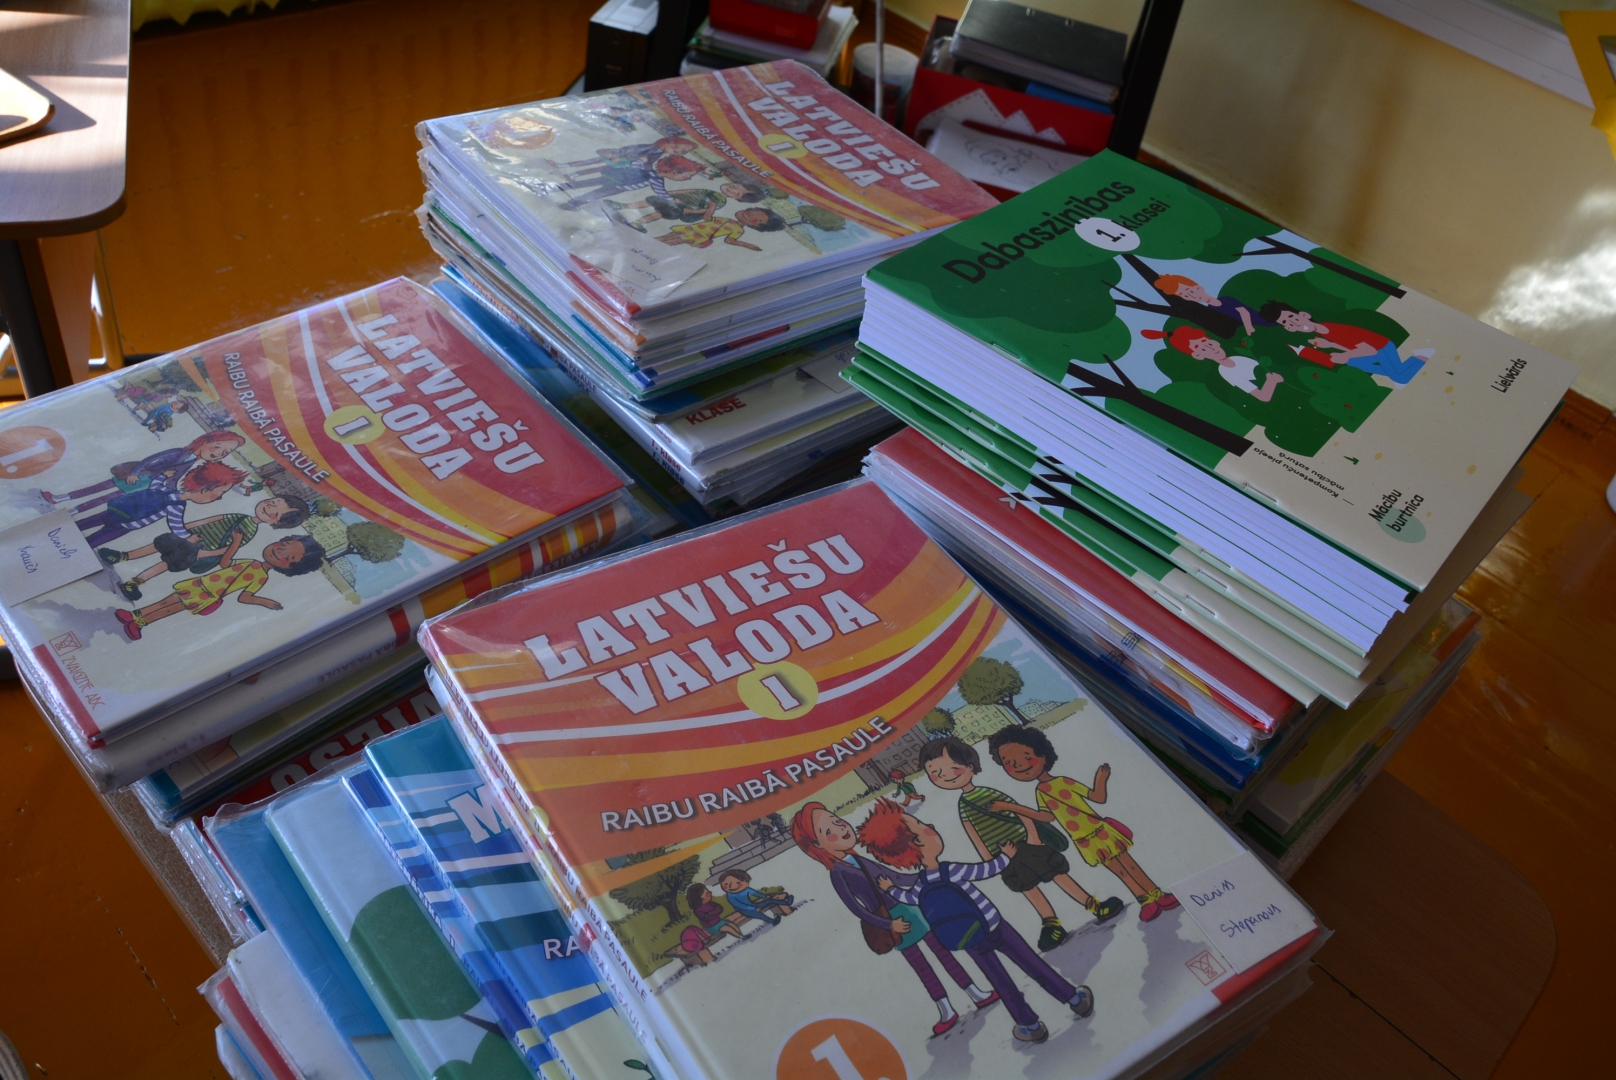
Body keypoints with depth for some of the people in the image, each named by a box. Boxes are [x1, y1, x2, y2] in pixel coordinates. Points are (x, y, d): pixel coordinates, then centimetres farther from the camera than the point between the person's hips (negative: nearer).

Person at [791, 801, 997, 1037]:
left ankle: (976, 995, 22)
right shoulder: (837, 874, -14)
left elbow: (897, 877, 16)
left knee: (943, 950, 11)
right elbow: (855, 908, -17)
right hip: (893, 923, -5)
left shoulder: (862, 860, 5)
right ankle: (946, 1011, 20)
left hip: (910, 910, 5)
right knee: (922, 968, 5)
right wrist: (888, 925, -20)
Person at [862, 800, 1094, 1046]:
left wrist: (891, 888, 32)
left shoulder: (920, 885, -9)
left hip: (971, 943, 3)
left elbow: (908, 897, 12)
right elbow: (989, 869, -13)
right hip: (993, 928, -3)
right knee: (1033, 964, 10)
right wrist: (1006, 856, 6)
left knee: (1001, 983, 16)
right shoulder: (951, 871, -22)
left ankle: (1030, 1026, 25)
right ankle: (1075, 998, 20)